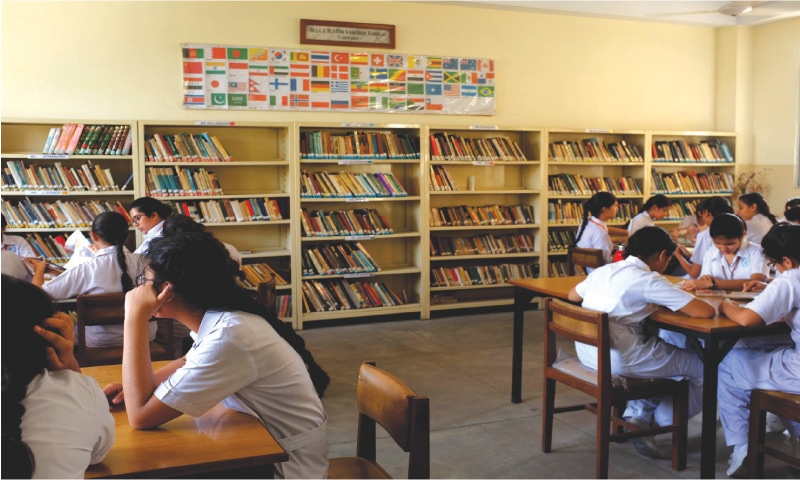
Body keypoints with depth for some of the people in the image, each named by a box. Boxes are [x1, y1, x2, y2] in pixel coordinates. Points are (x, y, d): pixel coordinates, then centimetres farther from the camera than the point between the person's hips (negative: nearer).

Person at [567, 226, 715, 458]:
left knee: (658, 352, 33)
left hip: (586, 353, 8)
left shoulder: (604, 270, 9)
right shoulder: (649, 280, -12)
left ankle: (638, 414, 25)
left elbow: (572, 295, 28)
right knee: (702, 366, 9)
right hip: (617, 361, -8)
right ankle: (663, 421, 20)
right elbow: (705, 312, -15)